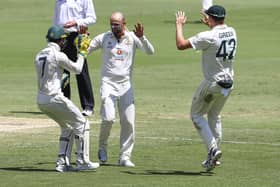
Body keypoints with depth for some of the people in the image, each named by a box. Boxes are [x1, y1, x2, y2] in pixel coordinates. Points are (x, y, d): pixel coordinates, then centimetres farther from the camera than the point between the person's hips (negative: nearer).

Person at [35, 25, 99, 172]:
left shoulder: (39, 56, 11)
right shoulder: (58, 56, -12)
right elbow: (77, 69, -1)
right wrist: (82, 52, 12)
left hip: (41, 100, 8)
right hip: (54, 98, -8)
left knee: (67, 127, 22)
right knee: (81, 124, 5)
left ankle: (62, 163, 15)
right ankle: (82, 161, 3)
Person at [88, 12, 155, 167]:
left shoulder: (132, 38, 0)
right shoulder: (103, 38, 0)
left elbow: (150, 52, -10)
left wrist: (141, 37, -26)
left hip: (126, 84, 2)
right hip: (108, 83, -2)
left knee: (128, 121, -2)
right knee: (108, 118, -16)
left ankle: (125, 156, 7)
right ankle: (102, 148, 9)